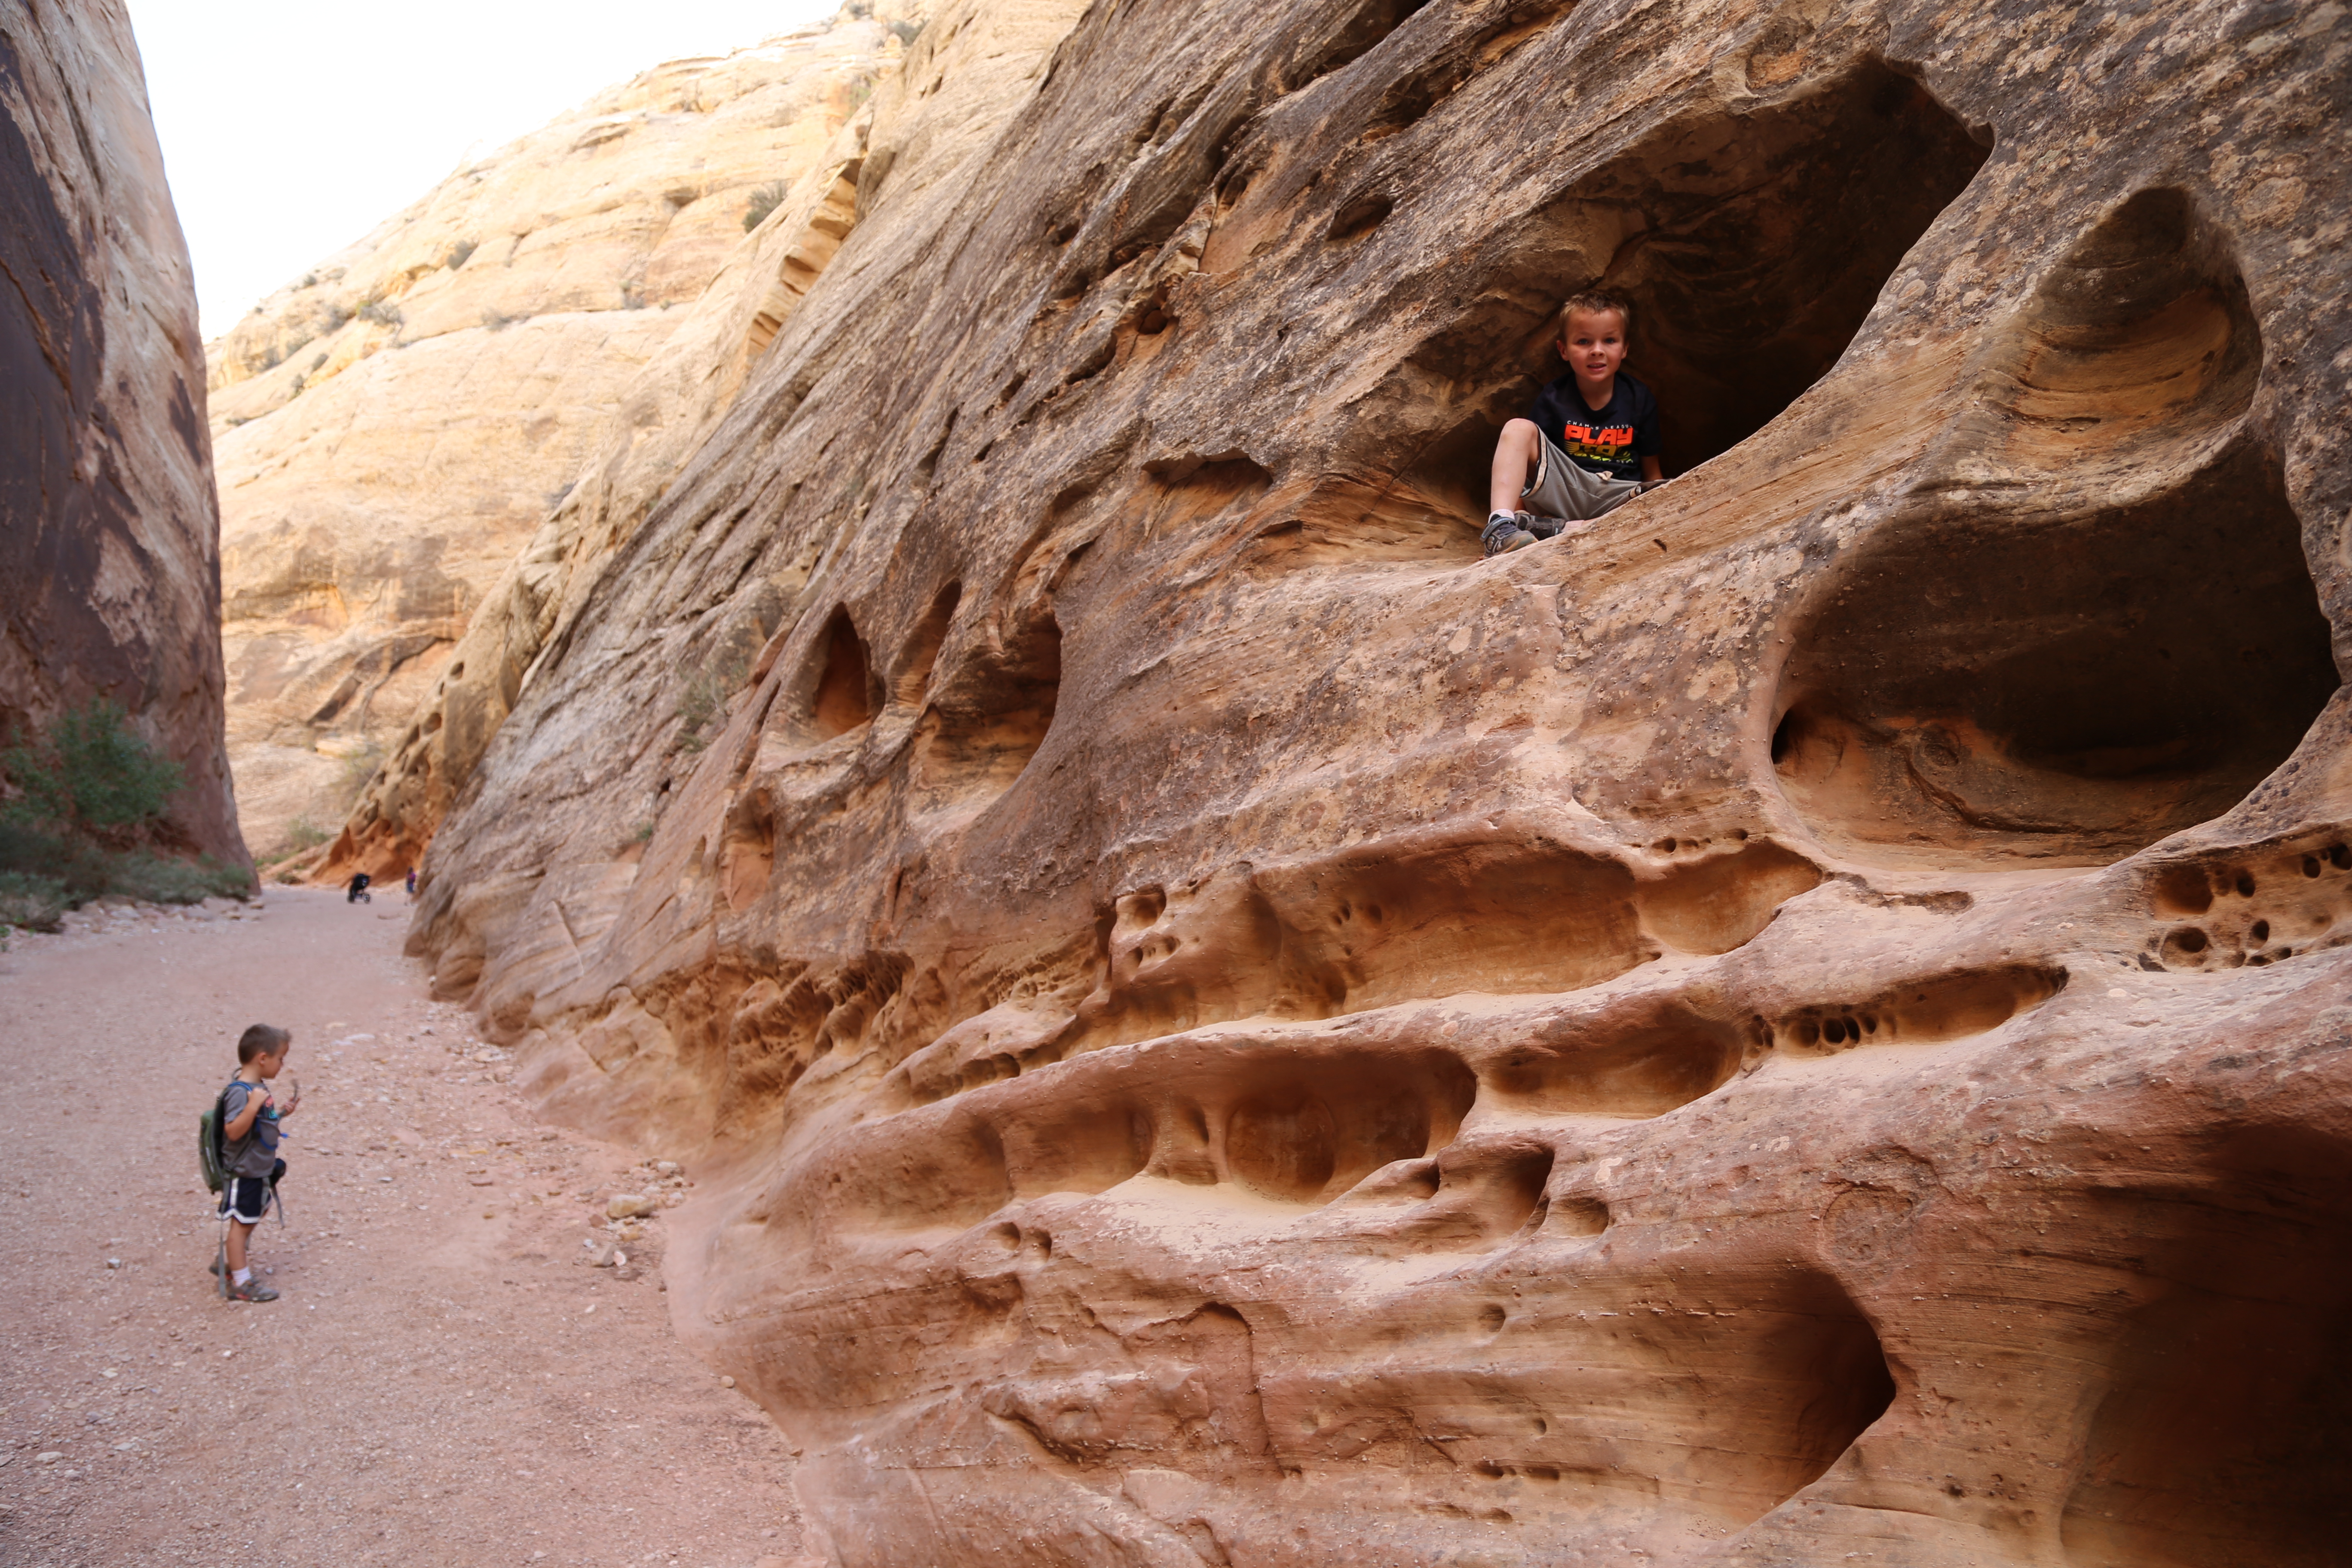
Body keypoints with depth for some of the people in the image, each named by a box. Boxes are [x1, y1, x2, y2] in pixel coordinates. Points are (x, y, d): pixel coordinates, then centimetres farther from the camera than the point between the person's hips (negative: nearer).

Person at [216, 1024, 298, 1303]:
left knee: (254, 1217, 23)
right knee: (242, 1223, 1)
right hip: (243, 1173, -10)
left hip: (261, 1169, 10)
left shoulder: (259, 1088, 5)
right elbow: (234, 1131, -33)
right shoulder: (240, 1092, -25)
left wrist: (283, 1112, 9)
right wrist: (253, 1105, -41)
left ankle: (228, 1261, 40)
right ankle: (240, 1283, 10)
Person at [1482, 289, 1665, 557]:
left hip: (1618, 500, 1)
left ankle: (1558, 529, -36)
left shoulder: (1640, 400, 4)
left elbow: (1652, 470, 8)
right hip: (1564, 491, 0)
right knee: (1519, 428, -19)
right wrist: (1517, 508, -18)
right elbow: (1523, 458, -2)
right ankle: (1500, 525, -42)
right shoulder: (1553, 399, 0)